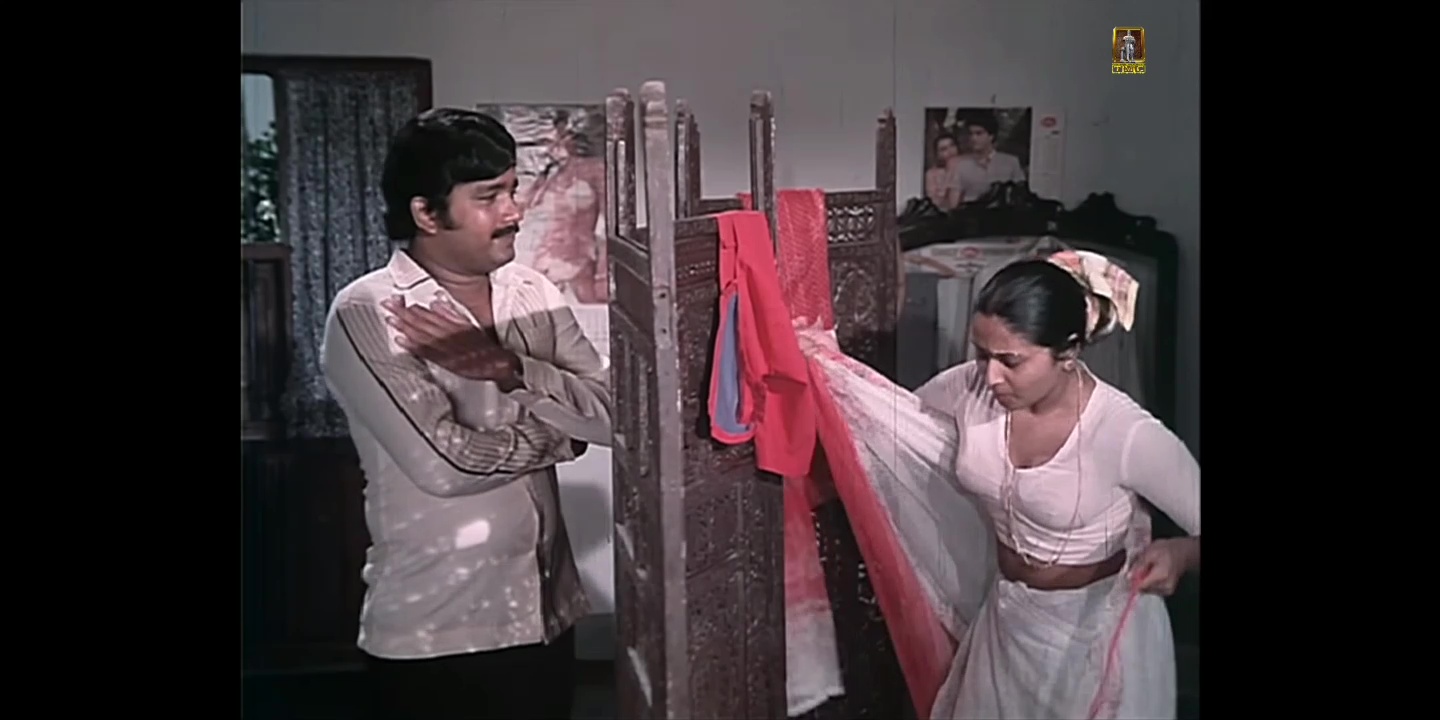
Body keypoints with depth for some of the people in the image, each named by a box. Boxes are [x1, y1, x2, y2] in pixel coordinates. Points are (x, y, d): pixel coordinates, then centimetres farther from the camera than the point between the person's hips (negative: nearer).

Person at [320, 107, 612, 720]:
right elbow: (442, 463, -24)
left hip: (547, 610, 5)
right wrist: (558, 433, -9)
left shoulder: (533, 292, 3)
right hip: (433, 631, -5)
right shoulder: (366, 315, -14)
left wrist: (512, 370, -19)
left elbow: (613, 412, -5)